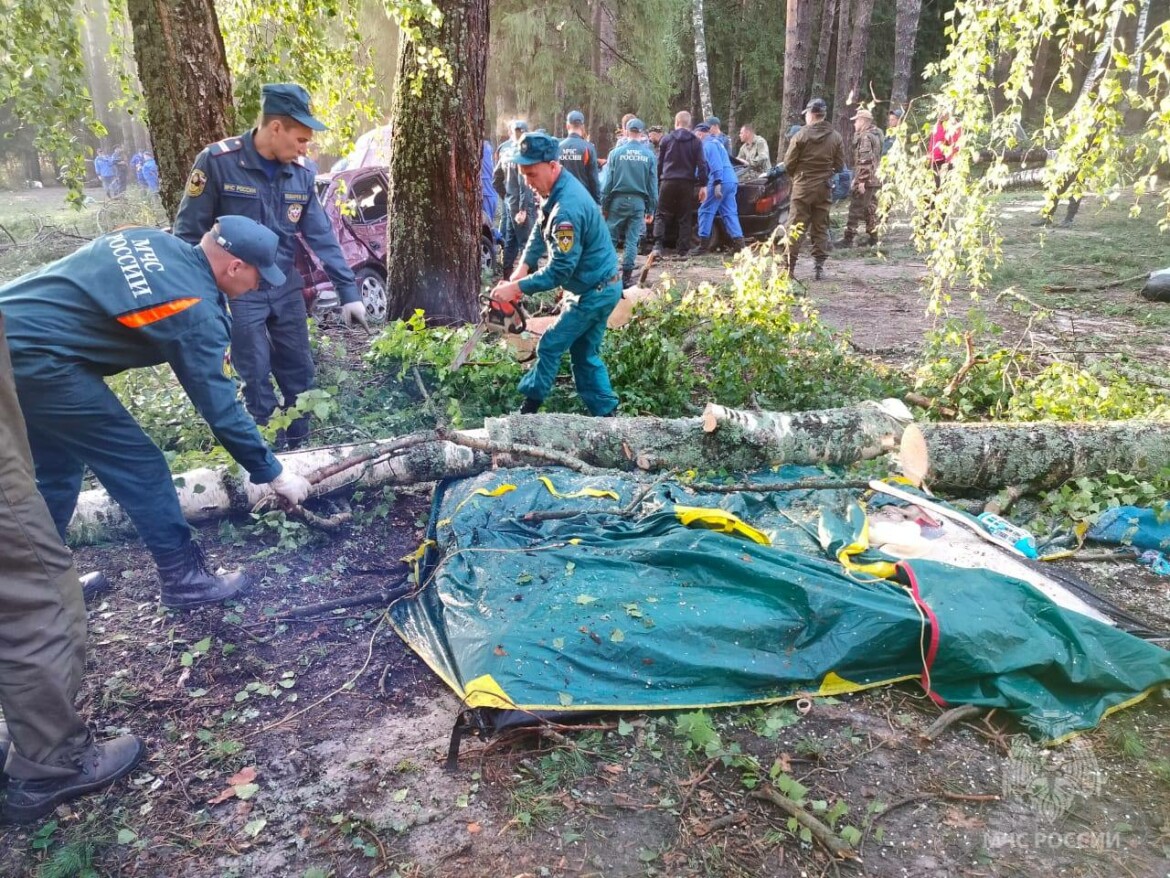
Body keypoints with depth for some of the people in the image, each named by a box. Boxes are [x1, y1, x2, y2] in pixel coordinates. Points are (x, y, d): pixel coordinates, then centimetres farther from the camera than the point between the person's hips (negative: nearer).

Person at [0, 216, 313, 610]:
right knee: (139, 465, 0)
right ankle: (185, 578, 9)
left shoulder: (153, 240, 8)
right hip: (34, 353, -9)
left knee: (57, 466, 22)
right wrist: (273, 474, -3)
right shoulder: (196, 310, -15)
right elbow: (220, 406, -12)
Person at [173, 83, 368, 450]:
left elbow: (322, 235, 1)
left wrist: (348, 292, -3)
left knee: (300, 374, 11)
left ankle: (299, 449, 27)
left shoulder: (302, 173, -1)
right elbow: (188, 232, -9)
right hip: (237, 292, -5)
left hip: (286, 288, 5)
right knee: (256, 379, 1)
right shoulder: (217, 161, -14)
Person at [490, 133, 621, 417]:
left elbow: (560, 269, -28)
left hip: (594, 292, -10)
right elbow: (541, 232, 13)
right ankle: (605, 413, 19)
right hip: (598, 287, 10)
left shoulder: (567, 207, -30)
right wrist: (524, 267, 0)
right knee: (584, 353, 14)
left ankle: (528, 408, 14)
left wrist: (517, 287, -23)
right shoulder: (559, 187, 2)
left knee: (550, 346, 0)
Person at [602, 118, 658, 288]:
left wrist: (604, 205, 4)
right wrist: (651, 209, 10)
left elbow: (608, 181, -2)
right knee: (632, 240, 5)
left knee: (611, 238, 6)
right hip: (639, 201, 1)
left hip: (618, 199, -1)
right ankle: (626, 277, 6)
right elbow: (653, 184, 4)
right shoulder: (649, 155, 2)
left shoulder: (616, 152, -3)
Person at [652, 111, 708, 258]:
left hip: (668, 182, 0)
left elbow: (659, 163, 8)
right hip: (687, 183, 1)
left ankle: (658, 244, -9)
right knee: (685, 218, 7)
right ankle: (684, 249, 6)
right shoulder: (696, 142, 4)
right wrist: (703, 184, 4)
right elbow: (702, 165, 0)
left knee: (662, 215, 7)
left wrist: (657, 181, 15)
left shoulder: (666, 140, 4)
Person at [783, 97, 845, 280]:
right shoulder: (836, 137, 2)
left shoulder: (801, 135, -10)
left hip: (802, 187, -3)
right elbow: (840, 166, 3)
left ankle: (789, 266, 0)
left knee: (796, 228, 2)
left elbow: (788, 163, -6)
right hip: (824, 188, 3)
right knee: (820, 228, 9)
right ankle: (819, 267, 8)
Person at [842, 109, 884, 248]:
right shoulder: (876, 134, 17)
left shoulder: (865, 137, -14)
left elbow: (865, 161, -22)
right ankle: (873, 237, 18)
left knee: (855, 209, -7)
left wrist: (861, 181, -24)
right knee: (870, 208, 14)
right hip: (875, 179, 10)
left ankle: (849, 238, -7)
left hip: (865, 179, -10)